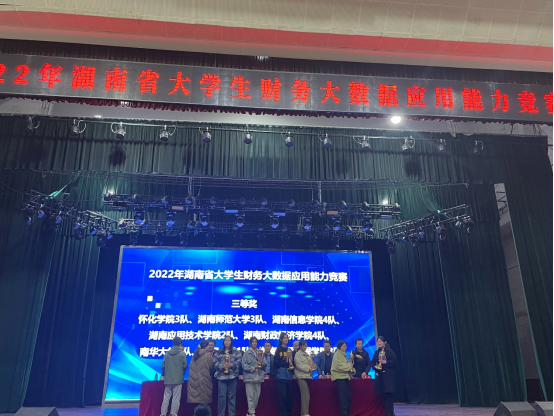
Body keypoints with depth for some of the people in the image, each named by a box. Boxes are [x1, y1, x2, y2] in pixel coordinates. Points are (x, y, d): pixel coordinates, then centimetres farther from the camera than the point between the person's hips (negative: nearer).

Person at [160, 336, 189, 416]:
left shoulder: (167, 353, 2)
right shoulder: (182, 354, -6)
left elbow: (163, 366, 2)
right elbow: (185, 365, -5)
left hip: (168, 379, 3)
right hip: (178, 379, -3)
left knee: (166, 397, 10)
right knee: (176, 398, 1)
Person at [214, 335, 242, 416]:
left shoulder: (236, 351, 8)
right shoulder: (219, 352, 12)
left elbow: (239, 362, -2)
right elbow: (215, 362, 4)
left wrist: (231, 365, -17)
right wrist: (222, 366, -14)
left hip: (232, 376, 0)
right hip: (221, 376, 1)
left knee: (232, 396, 4)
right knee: (221, 396, -2)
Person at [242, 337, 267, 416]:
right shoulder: (247, 353, 0)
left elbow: (265, 364, 10)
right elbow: (244, 365, -6)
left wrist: (262, 363, -12)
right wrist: (253, 368, -15)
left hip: (258, 377, 4)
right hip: (250, 377, -4)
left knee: (257, 396, 6)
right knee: (250, 396, -6)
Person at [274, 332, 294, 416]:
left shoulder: (289, 350, 15)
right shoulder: (279, 349, 0)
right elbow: (276, 362, -8)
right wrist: (285, 362, -17)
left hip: (289, 376, 5)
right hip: (281, 375, -5)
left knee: (289, 396, 6)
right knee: (282, 396, -7)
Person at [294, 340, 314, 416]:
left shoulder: (307, 354, 19)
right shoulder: (298, 354, -1)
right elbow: (299, 365, -10)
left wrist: (312, 366, -1)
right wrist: (308, 368, -12)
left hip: (308, 376, 7)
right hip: (301, 376, -7)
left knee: (307, 396, 5)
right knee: (305, 396, -12)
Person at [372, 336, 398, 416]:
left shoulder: (389, 351, -5)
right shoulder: (377, 352, 12)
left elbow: (394, 361, -11)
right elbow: (373, 362, 14)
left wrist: (385, 362, -20)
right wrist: (375, 366, -6)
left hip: (388, 375, -5)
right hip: (379, 375, 6)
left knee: (388, 394, -6)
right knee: (382, 394, 6)